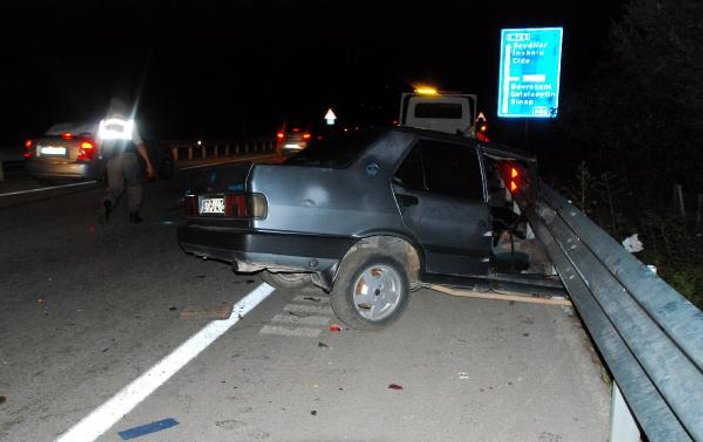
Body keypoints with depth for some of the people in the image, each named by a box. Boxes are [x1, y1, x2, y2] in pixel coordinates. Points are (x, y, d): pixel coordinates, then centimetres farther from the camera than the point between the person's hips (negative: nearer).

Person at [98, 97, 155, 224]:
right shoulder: (129, 122, -4)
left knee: (114, 187, 8)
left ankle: (107, 203, -24)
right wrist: (148, 162, -4)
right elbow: (139, 144, -6)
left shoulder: (103, 123, 8)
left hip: (112, 160, 3)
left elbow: (99, 144, 9)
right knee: (134, 185, 14)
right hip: (128, 157, -3)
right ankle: (134, 214, 11)